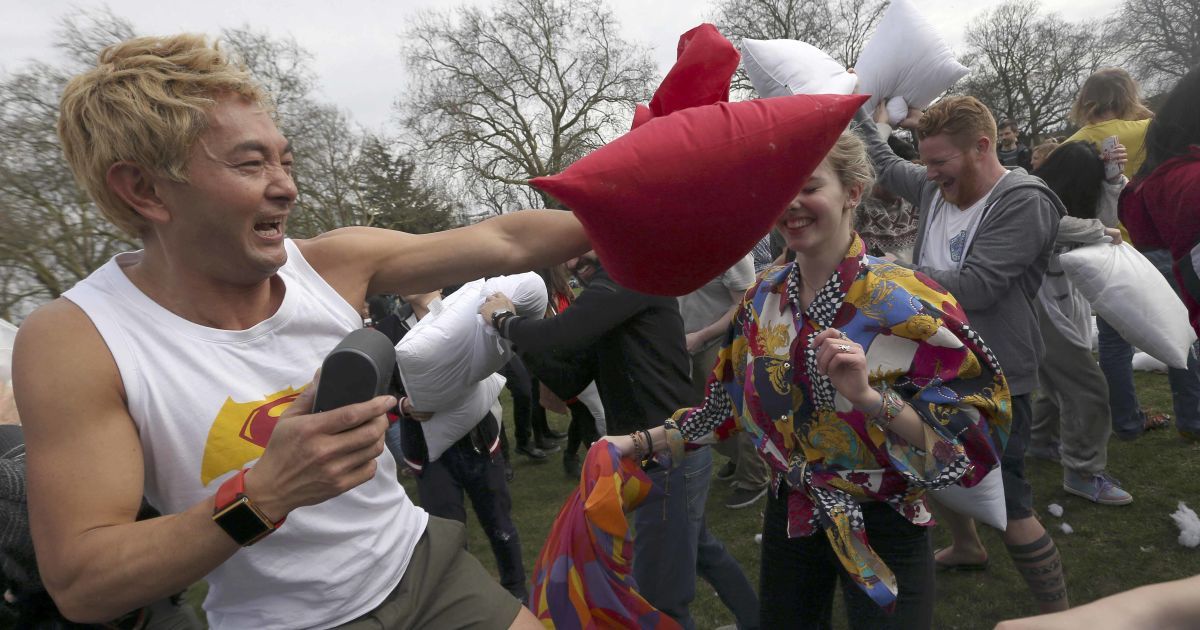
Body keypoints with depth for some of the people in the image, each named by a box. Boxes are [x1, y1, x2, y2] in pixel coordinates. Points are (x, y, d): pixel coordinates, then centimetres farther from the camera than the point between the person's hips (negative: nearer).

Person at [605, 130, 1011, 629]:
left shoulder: (904, 301, -19)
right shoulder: (764, 298, -2)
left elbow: (968, 431, -19)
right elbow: (730, 408, 8)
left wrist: (870, 397, -34)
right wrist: (641, 443, 4)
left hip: (880, 530, -5)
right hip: (791, 516, 5)